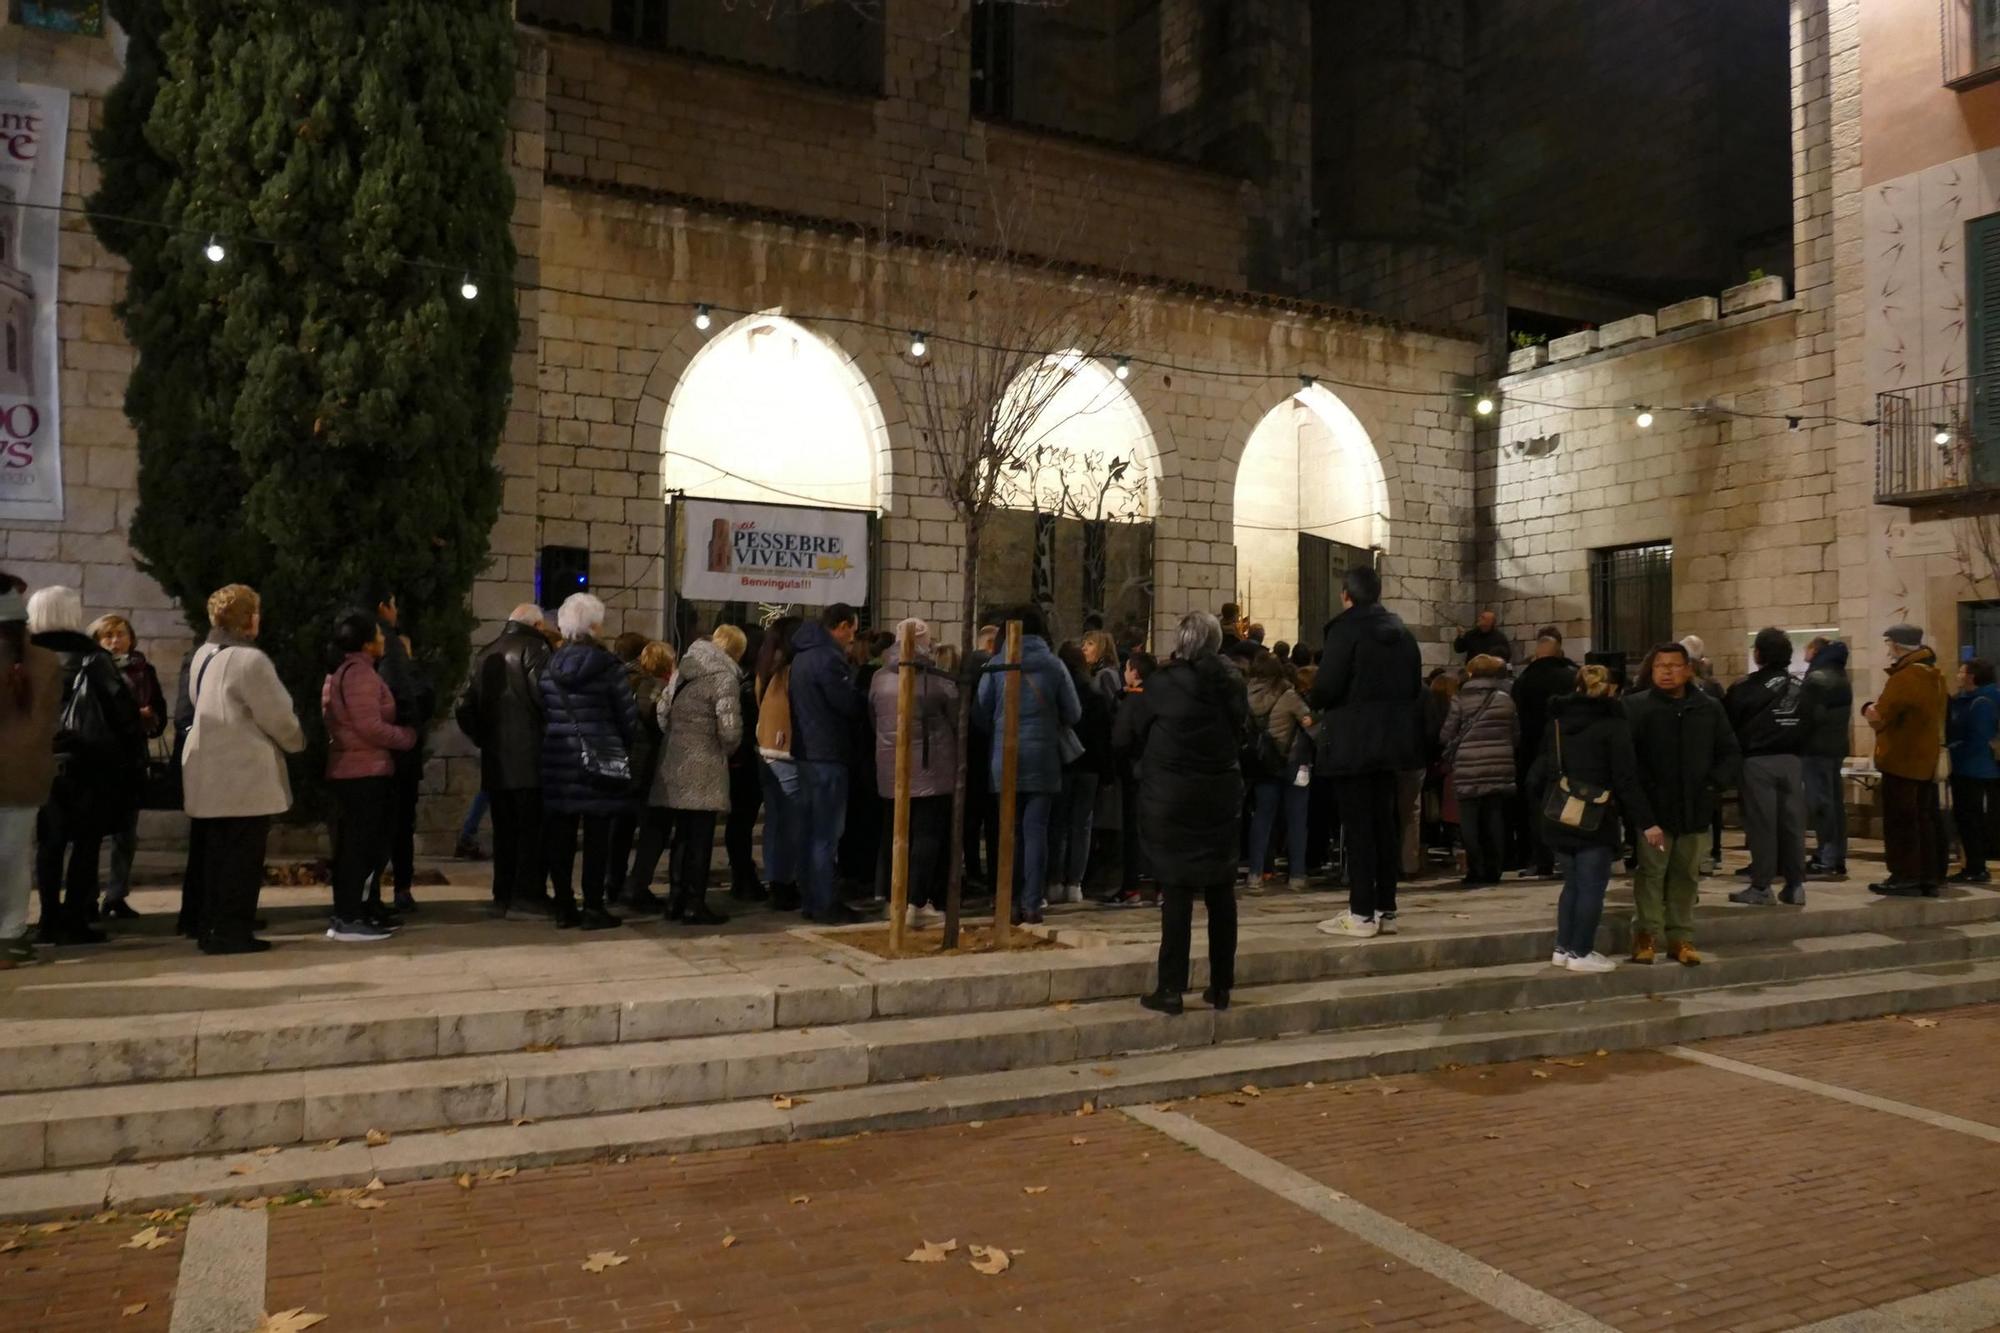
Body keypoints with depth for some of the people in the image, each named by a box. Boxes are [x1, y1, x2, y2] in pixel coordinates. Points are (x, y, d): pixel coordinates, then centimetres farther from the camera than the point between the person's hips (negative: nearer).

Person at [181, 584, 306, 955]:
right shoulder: (249, 660, -17)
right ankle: (232, 931, 2)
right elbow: (278, 716, -15)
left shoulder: (202, 656, 11)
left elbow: (198, 705, 18)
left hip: (211, 776, 9)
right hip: (245, 777, -9)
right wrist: (298, 741, 6)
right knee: (243, 858, -1)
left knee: (217, 854, 15)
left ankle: (212, 927, 20)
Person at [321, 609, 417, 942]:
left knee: (351, 844, 14)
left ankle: (346, 913, 20)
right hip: (365, 771, -10)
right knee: (361, 844, -6)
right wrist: (408, 737, -8)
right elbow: (370, 727, -21)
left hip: (348, 770, 10)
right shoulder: (360, 672, -15)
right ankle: (348, 919, -4)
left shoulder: (341, 671, 17)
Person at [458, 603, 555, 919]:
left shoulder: (486, 654, 18)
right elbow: (543, 695, -18)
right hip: (529, 757, -7)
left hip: (495, 760, 7)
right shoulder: (533, 648, -4)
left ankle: (503, 896, 15)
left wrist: (484, 739, 19)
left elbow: (467, 709, 16)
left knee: (504, 830, 12)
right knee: (532, 828, -3)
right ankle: (527, 896, -4)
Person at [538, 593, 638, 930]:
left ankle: (564, 907, 14)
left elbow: (542, 713, 6)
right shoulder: (608, 667, -9)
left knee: (560, 835, 9)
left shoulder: (549, 666, 4)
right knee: (596, 836, 2)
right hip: (599, 761, -4)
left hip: (557, 761, 5)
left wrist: (559, 740, 15)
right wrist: (622, 750, 9)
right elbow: (628, 717, -6)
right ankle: (593, 908, 4)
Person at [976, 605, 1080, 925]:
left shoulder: (997, 665, -3)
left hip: (1005, 758, 1)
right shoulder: (1054, 665, -3)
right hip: (1043, 760, 0)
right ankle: (1032, 904, 2)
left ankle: (1011, 903, 8)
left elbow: (981, 711, -1)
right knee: (1036, 831, 3)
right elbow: (1074, 713, 2)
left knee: (1011, 831, 7)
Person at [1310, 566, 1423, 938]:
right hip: (1392, 737, 7)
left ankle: (1362, 914, -2)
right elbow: (1415, 686, 14)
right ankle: (1385, 909, 16)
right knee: (1384, 823, 12)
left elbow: (1327, 685, -17)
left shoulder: (1346, 628, -11)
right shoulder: (1400, 631, 11)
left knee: (1357, 826, -4)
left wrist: (1314, 704, 2)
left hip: (1354, 739, -7)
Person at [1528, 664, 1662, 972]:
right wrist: (1646, 822, -10)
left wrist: (1544, 808, 18)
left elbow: (1538, 772, 10)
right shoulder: (1613, 724, -7)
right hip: (1595, 817, -6)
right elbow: (1627, 779, -12)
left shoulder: (1557, 721, 11)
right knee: (1592, 885, 1)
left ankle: (1563, 948, 18)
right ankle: (1581, 953, 3)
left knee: (1572, 882, 16)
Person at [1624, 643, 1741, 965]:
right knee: (1651, 871, 1)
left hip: (1696, 809, 3)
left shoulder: (1709, 708, 6)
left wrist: (1715, 784, -3)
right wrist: (1640, 791, -17)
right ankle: (1646, 934, 10)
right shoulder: (1635, 706, -5)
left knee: (1687, 874, 10)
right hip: (1652, 808, -3)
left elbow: (1731, 754, 11)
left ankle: (1680, 937, 19)